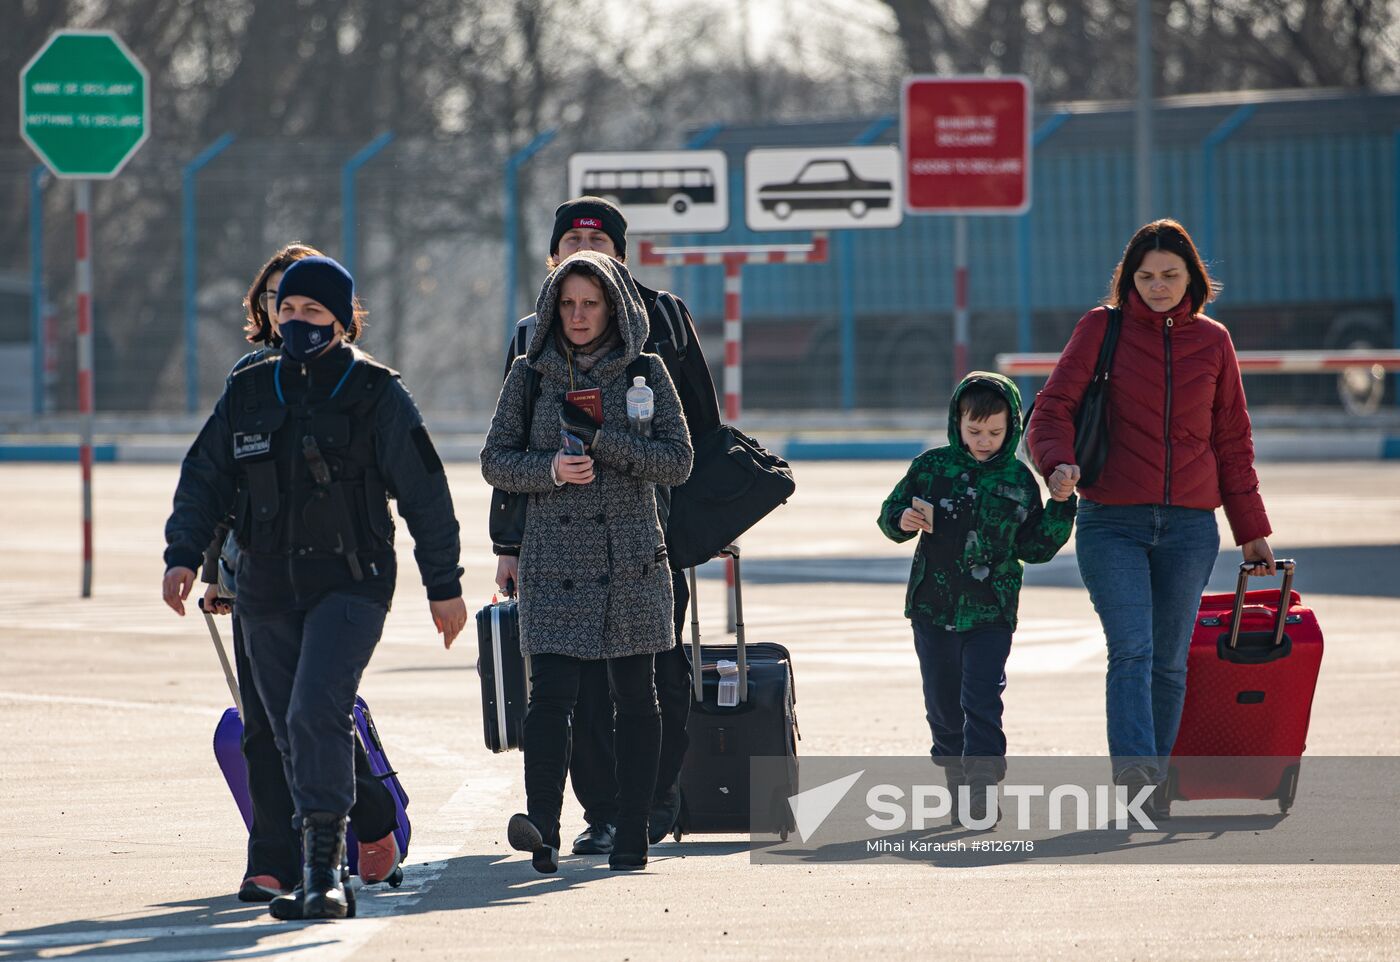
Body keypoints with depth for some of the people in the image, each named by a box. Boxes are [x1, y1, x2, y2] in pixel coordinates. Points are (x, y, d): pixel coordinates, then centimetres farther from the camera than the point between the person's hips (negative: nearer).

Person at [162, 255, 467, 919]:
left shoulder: (377, 395, -2)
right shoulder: (248, 392, 9)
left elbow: (424, 492, 1)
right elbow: (204, 477, 14)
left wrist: (444, 586, 1)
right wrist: (184, 553, -1)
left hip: (350, 584, -5)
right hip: (267, 590, 5)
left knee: (316, 714, -21)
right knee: (290, 734, 7)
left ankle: (322, 867, -21)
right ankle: (323, 871, 16)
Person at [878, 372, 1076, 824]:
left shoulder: (1019, 480, 1)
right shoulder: (931, 467, 1)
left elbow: (1034, 548, 8)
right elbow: (890, 513, 9)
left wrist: (1061, 507, -3)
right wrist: (901, 521, -13)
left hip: (991, 613, -2)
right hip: (933, 608, 2)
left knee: (982, 699, -12)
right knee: (943, 702, 11)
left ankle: (982, 783, -11)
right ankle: (957, 777, 28)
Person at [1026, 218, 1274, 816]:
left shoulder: (1212, 341, 11)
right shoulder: (1102, 329, 3)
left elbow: (1231, 441, 16)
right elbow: (1053, 407, 0)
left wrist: (1251, 531, 16)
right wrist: (1059, 461, -21)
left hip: (1189, 527, 3)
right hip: (1112, 521, -3)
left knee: (1170, 661, 5)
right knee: (1131, 649, -17)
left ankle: (1151, 787, 12)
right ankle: (1135, 774, -29)